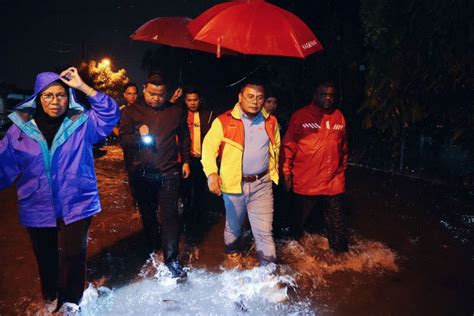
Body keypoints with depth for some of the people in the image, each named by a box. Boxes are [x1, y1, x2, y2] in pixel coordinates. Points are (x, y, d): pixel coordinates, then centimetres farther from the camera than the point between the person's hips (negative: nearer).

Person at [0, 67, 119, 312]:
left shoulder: (82, 123, -3)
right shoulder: (20, 128, -1)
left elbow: (110, 113, -10)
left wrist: (83, 87, -15)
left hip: (76, 204, -2)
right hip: (38, 208, 2)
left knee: (73, 254, -2)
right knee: (46, 259, 18)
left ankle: (69, 302, 21)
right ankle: (50, 300, 42)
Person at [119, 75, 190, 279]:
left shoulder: (175, 111, 5)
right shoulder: (132, 111, 2)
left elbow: (184, 137, 16)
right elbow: (123, 139, -2)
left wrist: (186, 161, 12)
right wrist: (139, 136, -22)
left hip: (169, 173, -1)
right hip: (142, 174, 1)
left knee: (169, 214, -6)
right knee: (148, 215, 15)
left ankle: (171, 259, 0)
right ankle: (152, 250, 34)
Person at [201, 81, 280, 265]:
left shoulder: (271, 122, 4)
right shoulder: (224, 121, -8)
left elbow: (276, 148, 19)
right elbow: (209, 146, -9)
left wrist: (273, 173, 19)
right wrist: (211, 173, -23)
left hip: (262, 184, 1)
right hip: (233, 183, -1)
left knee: (264, 231, 0)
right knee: (233, 225, 20)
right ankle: (232, 254, 47)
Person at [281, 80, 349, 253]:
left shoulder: (339, 116, 7)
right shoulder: (301, 116, -7)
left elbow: (343, 145, 17)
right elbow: (288, 145, -7)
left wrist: (343, 167, 19)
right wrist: (286, 171, -9)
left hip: (334, 180, 3)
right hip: (305, 181, -3)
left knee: (336, 221, 11)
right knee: (300, 216, 15)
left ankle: (340, 251, 26)